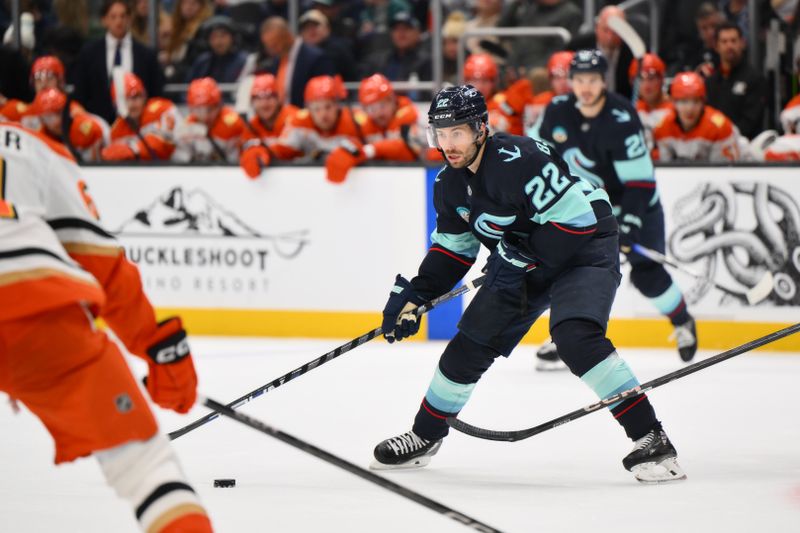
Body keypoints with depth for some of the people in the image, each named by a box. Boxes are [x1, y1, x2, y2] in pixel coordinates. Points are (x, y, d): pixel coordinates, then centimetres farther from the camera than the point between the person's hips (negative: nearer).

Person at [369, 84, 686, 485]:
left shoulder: (519, 162, -29)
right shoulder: (450, 183, -1)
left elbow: (576, 217, -30)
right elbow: (453, 247, 12)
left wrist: (519, 259, -24)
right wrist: (413, 295, 0)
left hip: (584, 247, -8)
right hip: (522, 260, 8)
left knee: (574, 335, -30)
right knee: (471, 343, 5)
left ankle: (649, 438, -27)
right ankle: (425, 436, 24)